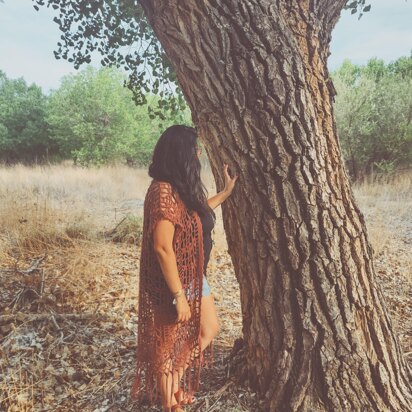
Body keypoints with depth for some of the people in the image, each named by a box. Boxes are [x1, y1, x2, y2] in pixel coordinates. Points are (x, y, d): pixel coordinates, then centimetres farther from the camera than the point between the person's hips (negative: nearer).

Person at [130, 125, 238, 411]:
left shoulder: (183, 188, 5)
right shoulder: (163, 191, -26)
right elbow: (163, 249, -27)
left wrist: (226, 192, 25)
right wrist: (179, 296, -23)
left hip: (194, 278, 10)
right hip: (174, 284, -10)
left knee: (209, 329, 23)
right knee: (171, 346, 10)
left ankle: (174, 384, 40)